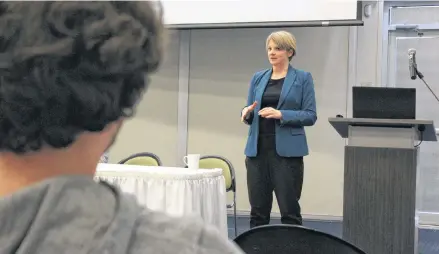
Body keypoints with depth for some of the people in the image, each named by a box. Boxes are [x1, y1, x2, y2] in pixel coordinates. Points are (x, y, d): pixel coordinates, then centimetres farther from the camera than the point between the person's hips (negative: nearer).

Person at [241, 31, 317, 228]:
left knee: (289, 210, -2)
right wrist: (247, 113, -7)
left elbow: (310, 116, -4)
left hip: (287, 150, -4)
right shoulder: (258, 78, 13)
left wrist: (281, 114, -18)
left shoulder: (303, 78, 2)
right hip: (257, 149, 4)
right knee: (258, 210, 7)